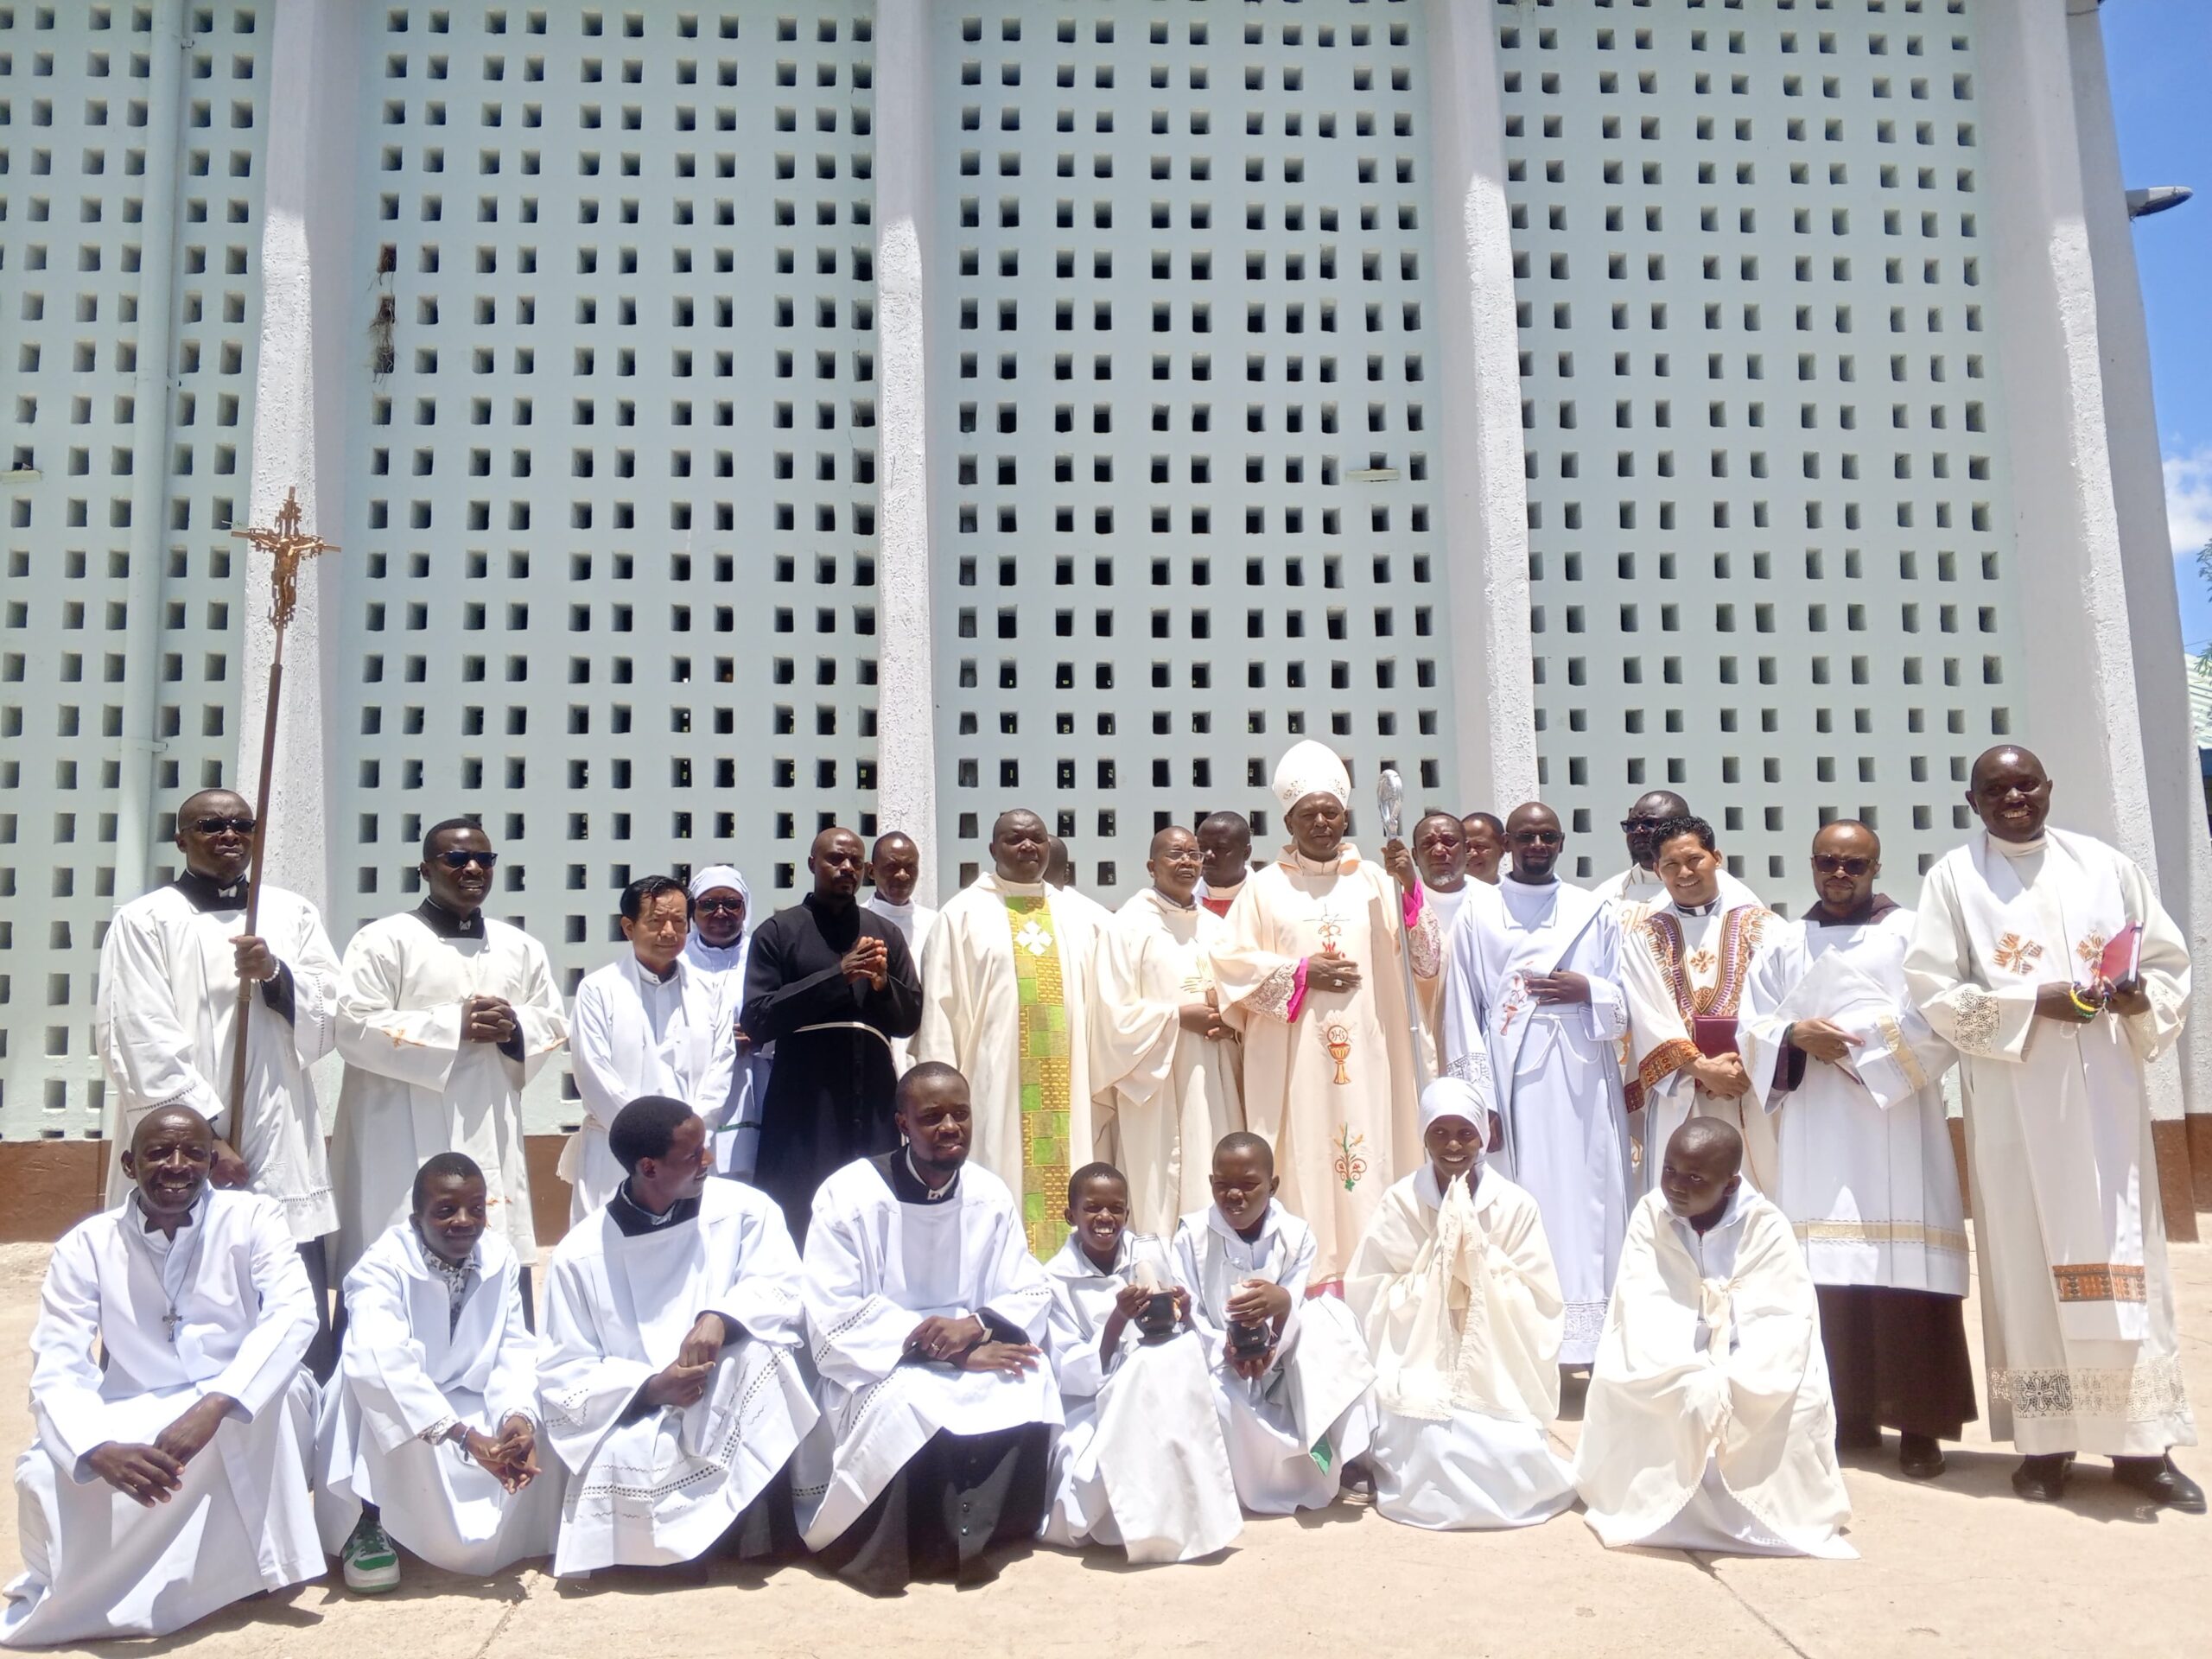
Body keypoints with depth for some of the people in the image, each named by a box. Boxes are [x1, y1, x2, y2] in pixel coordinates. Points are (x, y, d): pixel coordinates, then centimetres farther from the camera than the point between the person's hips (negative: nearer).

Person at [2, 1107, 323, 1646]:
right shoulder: (86, 1245, -6)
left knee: (277, 1389, -34)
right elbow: (55, 1370, -14)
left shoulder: (254, 1217, -9)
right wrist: (101, 1451, -36)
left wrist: (213, 1406, -40)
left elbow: (294, 1315, -24)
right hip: (133, 1424, 1)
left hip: (247, 1425, -1)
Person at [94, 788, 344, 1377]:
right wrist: (205, 1134, -13)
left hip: (281, 1157, 3)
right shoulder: (143, 921, 2)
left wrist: (275, 974, -11)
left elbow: (329, 1024, 8)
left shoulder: (293, 914, 13)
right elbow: (142, 1043, -7)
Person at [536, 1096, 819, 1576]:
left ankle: (765, 1527, -16)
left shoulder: (744, 1209, -2)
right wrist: (650, 1388, -22)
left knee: (757, 1351, -31)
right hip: (635, 1419, -1)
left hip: (740, 1414, 1)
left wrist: (720, 1317, -32)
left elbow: (778, 1285, -11)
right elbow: (564, 1375, -4)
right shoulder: (579, 1254, -5)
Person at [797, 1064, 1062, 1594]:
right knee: (909, 1408, -34)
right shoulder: (848, 1195, -15)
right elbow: (834, 1323, -20)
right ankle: (869, 1550, -8)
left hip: (972, 1361, 4)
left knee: (1029, 1388, -25)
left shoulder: (990, 1195, -1)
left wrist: (974, 1325, -24)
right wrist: (958, 1354, -25)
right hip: (874, 1373, -4)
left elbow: (1032, 1294, 0)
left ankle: (964, 1539, -7)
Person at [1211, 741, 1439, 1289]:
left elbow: (1426, 961, 4)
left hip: (1367, 1056, 1)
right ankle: (1313, 1281, 2)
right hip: (1294, 1059, -1)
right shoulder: (1265, 888, 6)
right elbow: (1231, 963, 2)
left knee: (1371, 1156, -1)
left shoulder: (1375, 881, 9)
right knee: (1305, 1162, -3)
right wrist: (1300, 973, -8)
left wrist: (1411, 888, -8)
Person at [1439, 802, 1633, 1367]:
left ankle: (1595, 1344, 7)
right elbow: (1462, 1009, 1)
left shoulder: (1595, 912, 14)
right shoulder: (1478, 913, 7)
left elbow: (1630, 1002, 15)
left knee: (1587, 1202, 0)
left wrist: (1588, 990, -7)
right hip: (1512, 1081, -2)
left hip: (1583, 1081, 2)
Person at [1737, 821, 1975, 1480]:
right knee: (1825, 1268, -2)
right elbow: (1753, 1027, 10)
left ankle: (1918, 1422, -2)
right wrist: (1796, 1034, -9)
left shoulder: (1911, 932, 8)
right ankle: (1847, 1412, 6)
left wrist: (1860, 1039, -11)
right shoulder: (1786, 944, 17)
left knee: (1904, 1266, -7)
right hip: (1815, 1129, 3)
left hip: (1895, 1122, -2)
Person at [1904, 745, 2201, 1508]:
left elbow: (2170, 959, 12)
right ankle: (2044, 1442, 7)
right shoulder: (1953, 878, 3)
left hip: (2104, 1088, 2)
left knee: (2123, 1255, 2)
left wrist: (2141, 999, -10)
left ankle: (2140, 1443, 8)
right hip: (2012, 1098, -2)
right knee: (2027, 1255, 1)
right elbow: (1933, 988, -4)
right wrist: (2034, 1003, -14)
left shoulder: (2107, 865, 10)